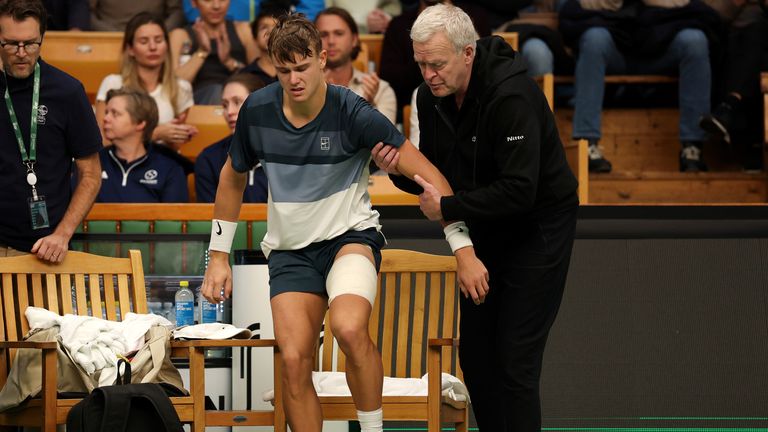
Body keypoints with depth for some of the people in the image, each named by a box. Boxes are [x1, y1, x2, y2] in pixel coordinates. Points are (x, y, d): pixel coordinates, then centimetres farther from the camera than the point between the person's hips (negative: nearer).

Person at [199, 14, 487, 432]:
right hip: (289, 248, 4)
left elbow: (427, 175, -15)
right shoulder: (256, 111, -6)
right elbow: (232, 178, 13)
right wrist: (219, 256, 13)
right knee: (294, 361, -12)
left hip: (350, 234, -3)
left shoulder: (351, 112, -17)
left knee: (349, 329, -32)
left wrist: (464, 249, -20)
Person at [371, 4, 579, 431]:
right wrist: (399, 169, -16)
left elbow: (519, 191, -33)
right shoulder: (432, 96, -5)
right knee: (474, 353, 10)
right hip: (485, 231, 8)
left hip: (538, 231, -8)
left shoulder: (512, 95, -28)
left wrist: (447, 207, -26)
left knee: (514, 361, -10)